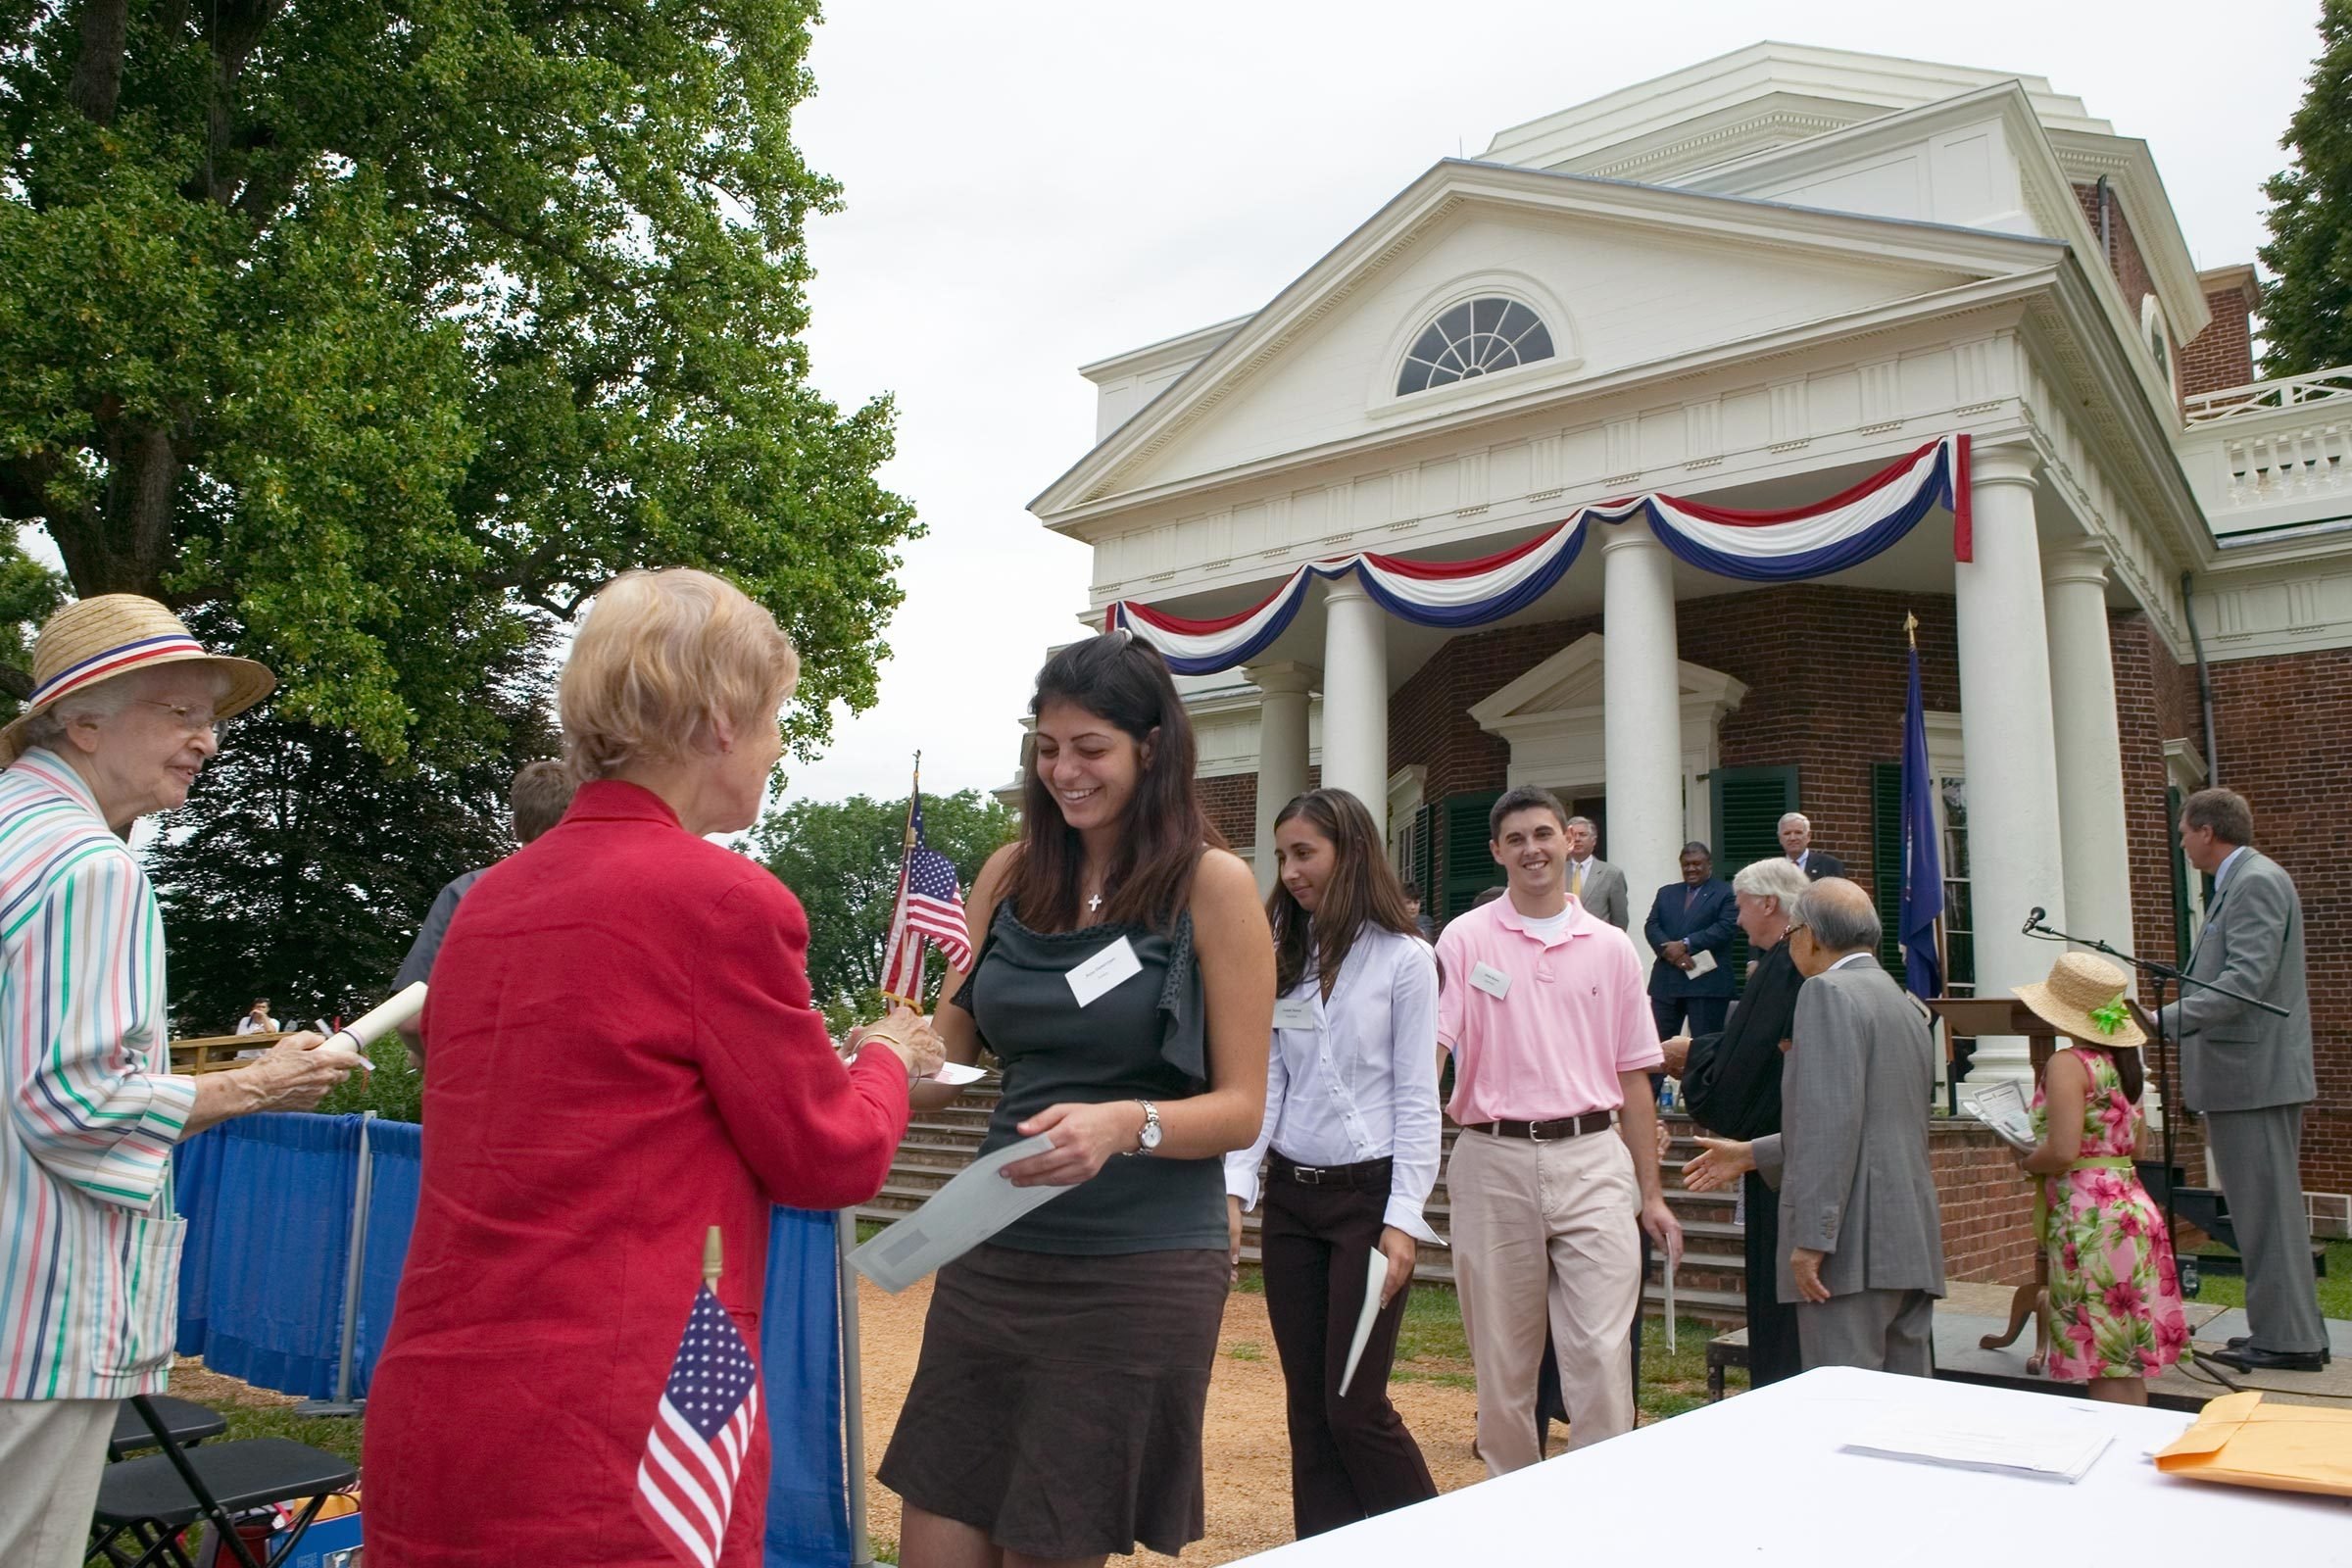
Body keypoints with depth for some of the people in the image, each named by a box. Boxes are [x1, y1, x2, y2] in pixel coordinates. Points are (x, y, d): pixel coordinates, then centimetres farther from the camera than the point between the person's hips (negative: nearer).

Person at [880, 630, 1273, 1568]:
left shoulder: (1212, 883, -6)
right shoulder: (1011, 875, 6)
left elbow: (1241, 1106, -7)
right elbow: (951, 1053, 12)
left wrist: (1127, 1124, -26)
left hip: (1140, 1270, -4)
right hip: (993, 1256, 4)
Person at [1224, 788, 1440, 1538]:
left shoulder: (1403, 957, -6)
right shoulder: (1282, 960, 8)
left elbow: (1416, 1100, -8)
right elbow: (1263, 1084, 4)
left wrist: (1403, 1219, -13)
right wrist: (1234, 1188, -7)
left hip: (1366, 1194, -5)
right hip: (1291, 1196, 5)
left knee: (1355, 1403, -2)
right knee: (1307, 1403, 10)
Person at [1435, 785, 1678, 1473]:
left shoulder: (1611, 947, 9)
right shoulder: (1466, 939, 2)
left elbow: (1633, 1078, 12)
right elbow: (1428, 1047, -7)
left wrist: (1651, 1193, 9)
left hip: (1592, 1160, 1)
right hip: (1494, 1163, -1)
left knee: (1601, 1352, -4)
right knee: (1502, 1358, 10)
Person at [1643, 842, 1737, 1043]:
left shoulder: (1726, 893, 3)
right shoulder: (1666, 893, 18)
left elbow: (1726, 927, -10)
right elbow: (1651, 925, 8)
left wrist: (1685, 945, -16)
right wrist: (1669, 949, -13)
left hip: (1706, 982, -4)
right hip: (1666, 981, 5)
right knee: (1660, 1041, 3)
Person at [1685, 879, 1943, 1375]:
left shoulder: (1829, 991, -9)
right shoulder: (1905, 1005, 20)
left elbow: (1833, 1122, -20)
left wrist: (1812, 1236, -20)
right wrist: (1752, 1154, 30)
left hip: (1853, 1244, -9)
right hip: (1913, 1243, 10)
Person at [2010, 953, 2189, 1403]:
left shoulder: (2067, 1064, -13)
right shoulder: (2122, 1061, 12)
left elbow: (2062, 1152, -21)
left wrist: (2028, 1161, -3)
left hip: (2089, 1217, -9)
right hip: (2133, 1208, 9)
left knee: (2105, 1367, -3)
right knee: (2130, 1365, 14)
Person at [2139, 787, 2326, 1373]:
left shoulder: (2256, 882, -15)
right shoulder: (2243, 883, 17)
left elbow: (2246, 980, -24)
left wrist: (2164, 1022, -29)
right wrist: (2170, 1024, 20)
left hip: (2253, 1072, -10)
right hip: (2247, 1071, 10)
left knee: (2266, 1205, -4)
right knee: (2266, 1206, 15)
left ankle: (2288, 1339, 3)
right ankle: (2289, 1329, 23)